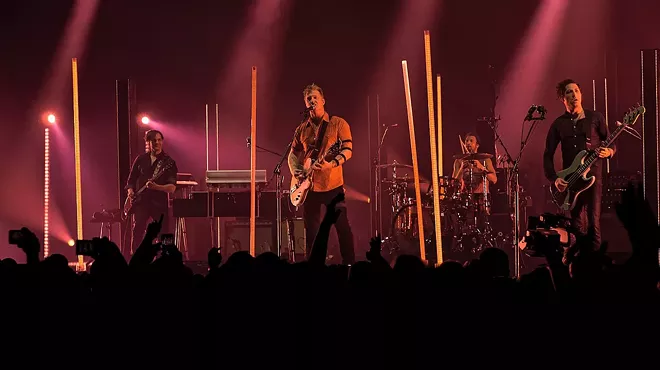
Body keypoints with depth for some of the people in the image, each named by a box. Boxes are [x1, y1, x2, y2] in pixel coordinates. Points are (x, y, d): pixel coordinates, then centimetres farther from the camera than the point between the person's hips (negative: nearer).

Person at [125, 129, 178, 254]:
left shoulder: (169, 162, 1)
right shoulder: (141, 159, 10)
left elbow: (172, 188, -8)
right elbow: (131, 179, 19)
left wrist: (156, 187, -24)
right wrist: (130, 191, -1)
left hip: (159, 203, -1)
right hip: (141, 201, 1)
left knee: (164, 234, -3)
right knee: (137, 230, -9)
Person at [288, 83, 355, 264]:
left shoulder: (338, 123, -1)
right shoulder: (302, 129, 13)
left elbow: (348, 149, -8)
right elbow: (293, 153, 19)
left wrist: (332, 163, -26)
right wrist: (295, 171, -3)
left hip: (332, 185, -4)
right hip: (309, 186, 4)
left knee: (343, 228, -6)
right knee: (311, 232, 7)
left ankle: (350, 266, -1)